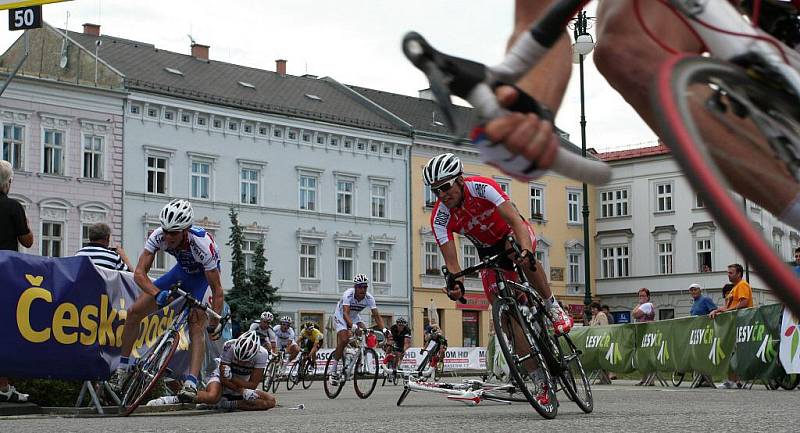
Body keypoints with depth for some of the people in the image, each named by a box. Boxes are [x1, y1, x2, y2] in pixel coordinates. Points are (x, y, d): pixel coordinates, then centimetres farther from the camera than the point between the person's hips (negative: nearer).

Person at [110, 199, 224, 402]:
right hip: (181, 271, 5)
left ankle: (191, 383, -30)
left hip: (204, 276, -5)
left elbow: (217, 290, -33)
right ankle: (121, 370, 7)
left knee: (197, 325, -26)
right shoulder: (158, 236, -28)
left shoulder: (202, 244, -39)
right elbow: (139, 272, -26)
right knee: (134, 312, -4)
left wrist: (214, 324, -37)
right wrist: (158, 294, -43)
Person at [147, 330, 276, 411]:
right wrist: (243, 391, -33)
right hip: (220, 376, -4)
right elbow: (223, 378, -23)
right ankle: (173, 398, -26)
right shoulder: (229, 346, -26)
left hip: (244, 385, 4)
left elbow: (252, 385, -19)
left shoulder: (262, 354, -22)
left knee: (271, 401, -21)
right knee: (212, 396, -40)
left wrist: (230, 377, -28)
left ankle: (223, 404, -24)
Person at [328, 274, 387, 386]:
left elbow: (376, 315, -26)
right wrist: (353, 326, -62)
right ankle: (334, 370, -15)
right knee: (344, 340, -26)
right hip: (341, 316, -4)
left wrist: (383, 329, -42)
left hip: (355, 317, 5)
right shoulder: (348, 295, -33)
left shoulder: (369, 298, -21)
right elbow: (345, 313, -45)